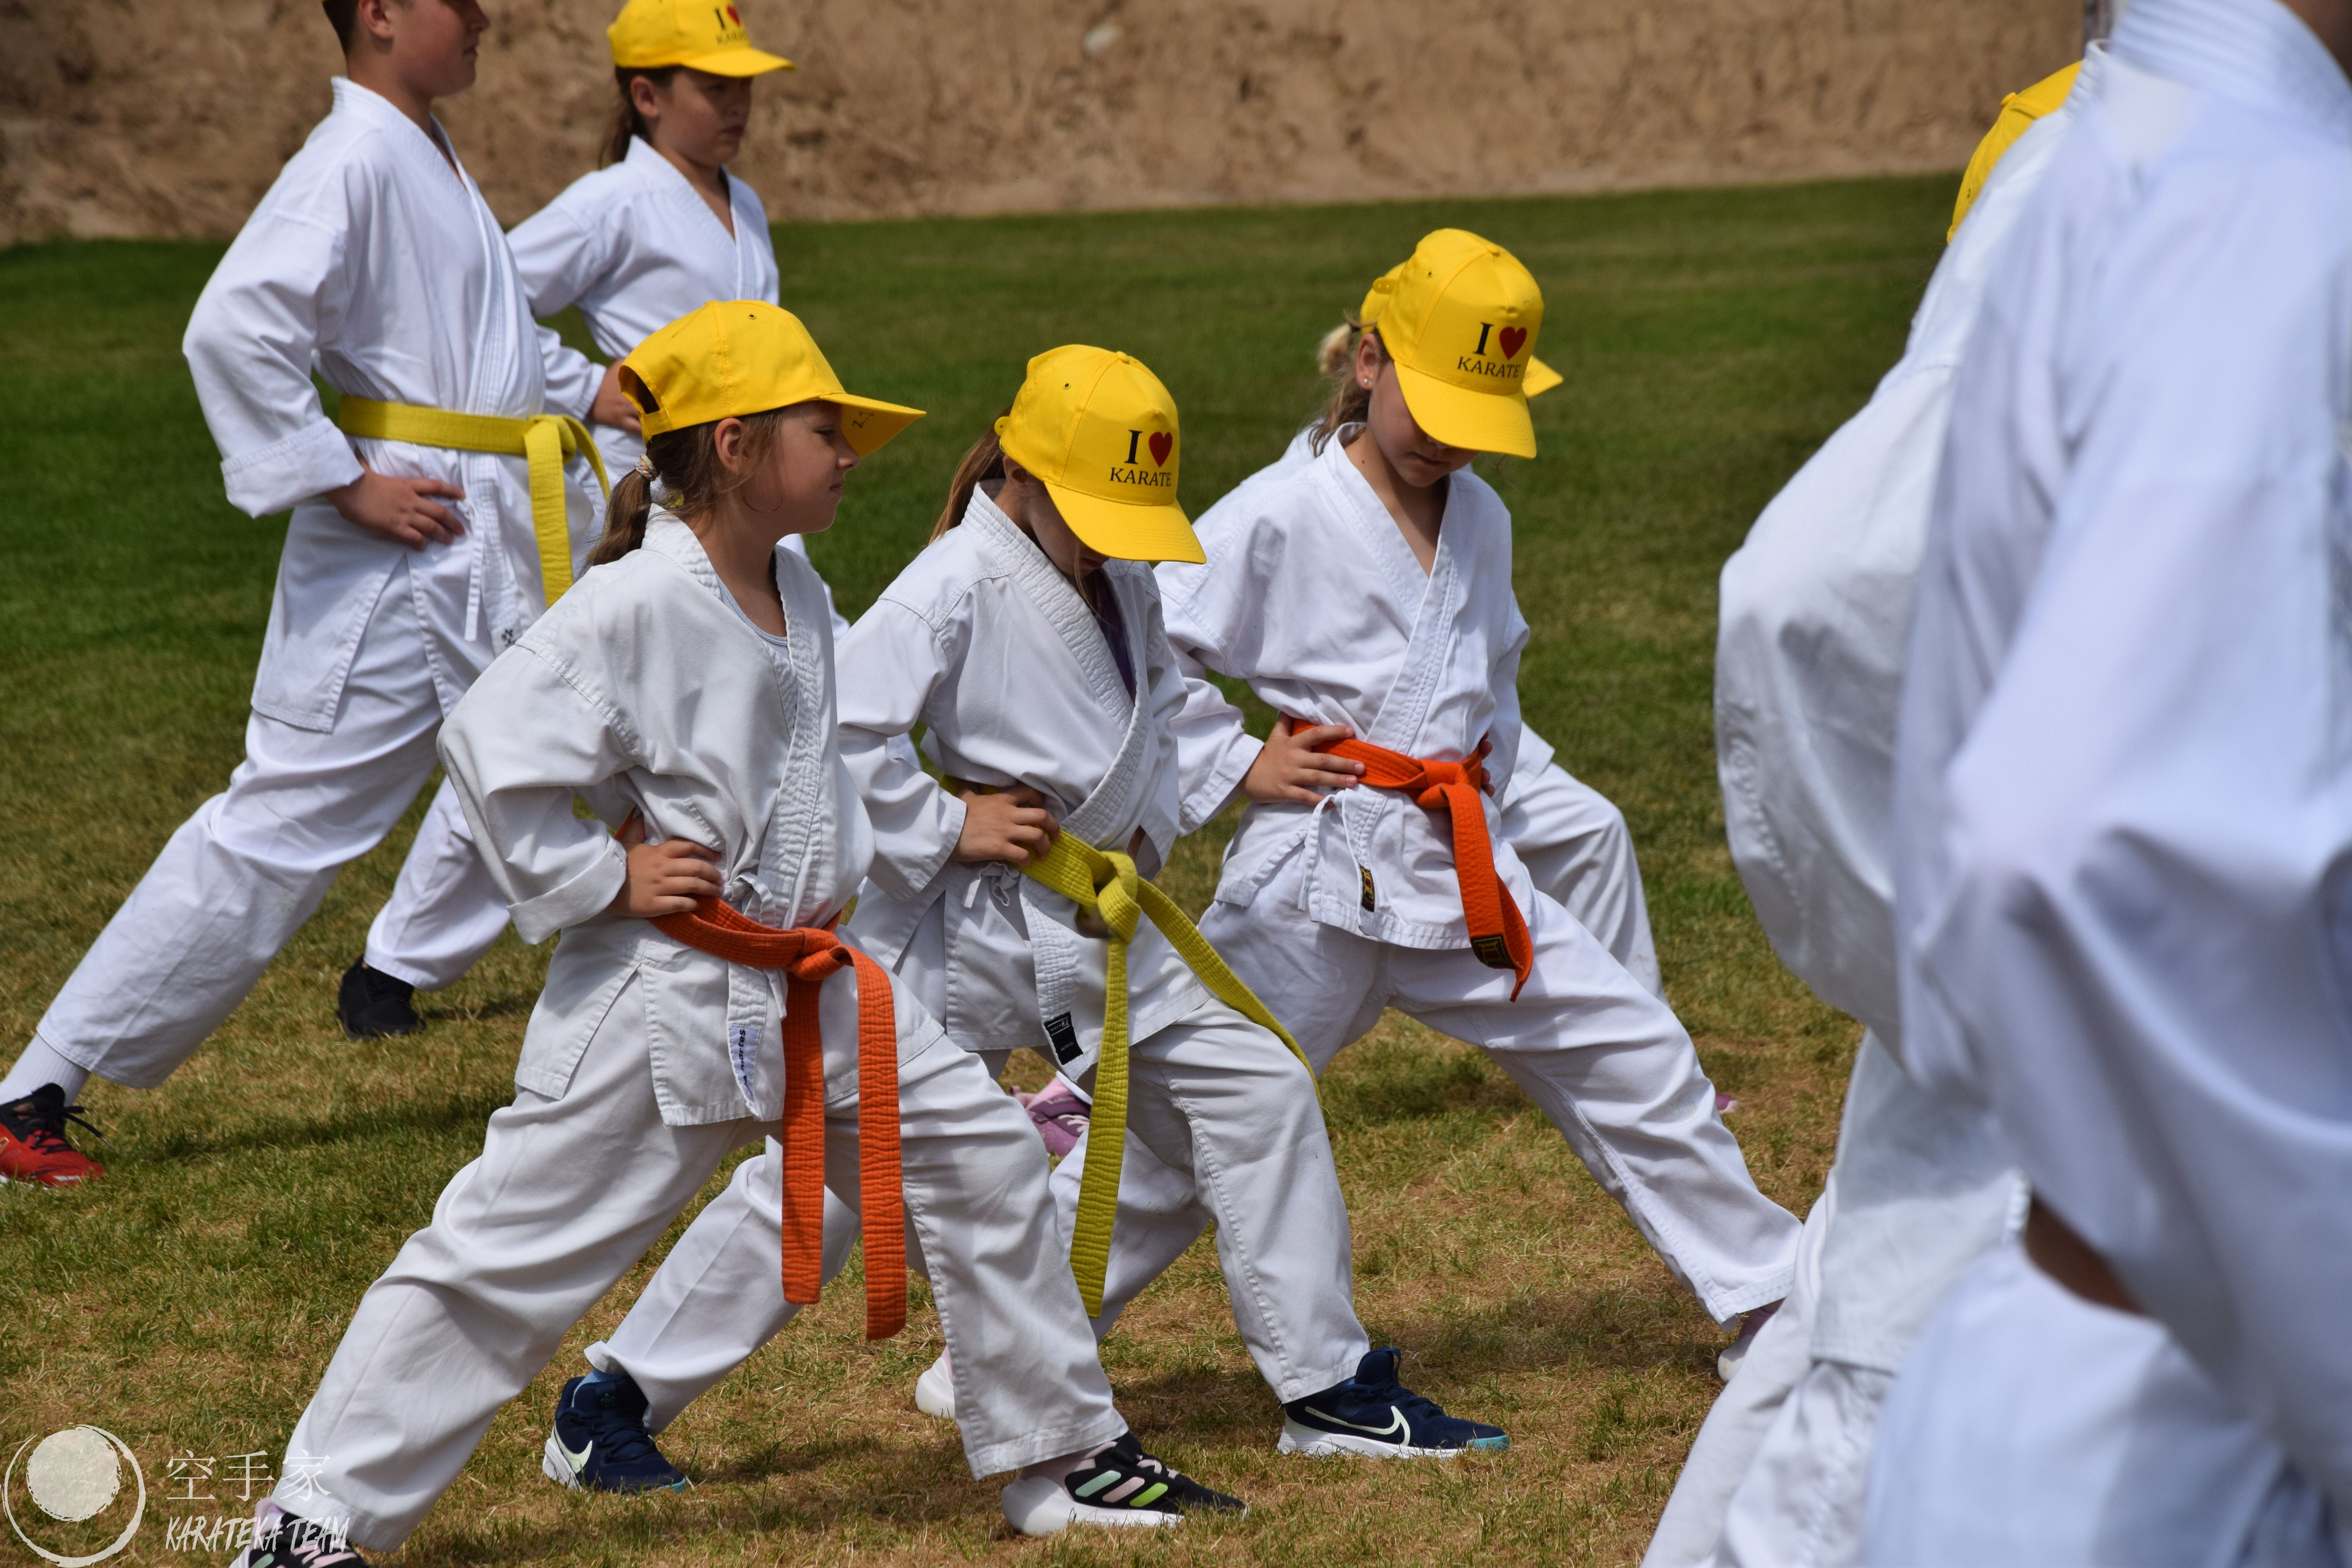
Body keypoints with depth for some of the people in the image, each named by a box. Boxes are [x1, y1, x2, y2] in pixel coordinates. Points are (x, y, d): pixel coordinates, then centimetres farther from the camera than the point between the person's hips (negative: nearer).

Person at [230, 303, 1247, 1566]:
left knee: (984, 1160, 11)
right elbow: (493, 746, -23)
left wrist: (831, 867, 10)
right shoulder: (638, 604, -19)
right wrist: (598, 882, -17)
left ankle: (1067, 1455, 25)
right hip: (663, 992, -8)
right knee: (509, 1249, -5)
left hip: (813, 982, 8)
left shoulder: (798, 595, 7)